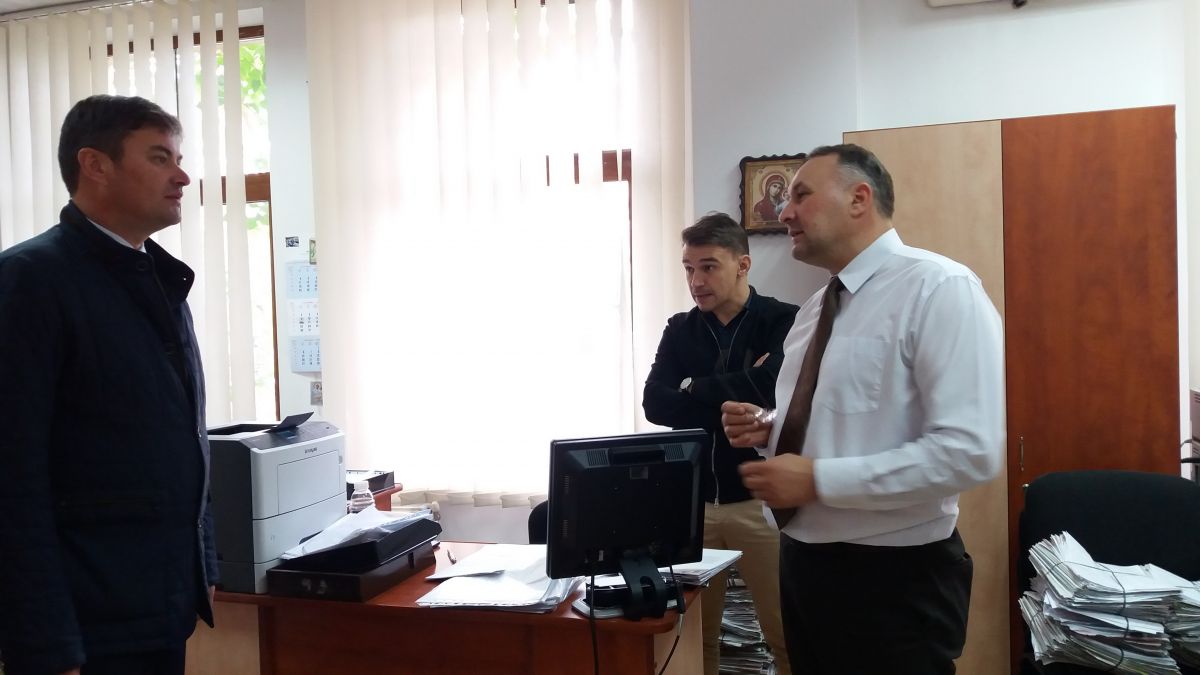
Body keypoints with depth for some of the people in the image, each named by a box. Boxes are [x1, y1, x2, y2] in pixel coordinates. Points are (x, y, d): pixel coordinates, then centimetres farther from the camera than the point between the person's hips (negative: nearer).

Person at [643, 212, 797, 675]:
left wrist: (695, 389, -8)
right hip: (693, 500, 4)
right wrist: (735, 398, -14)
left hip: (760, 500, -3)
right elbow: (655, 405, -4)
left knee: (788, 637, 3)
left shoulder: (784, 322, -3)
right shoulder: (680, 330, 9)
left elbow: (770, 387, -22)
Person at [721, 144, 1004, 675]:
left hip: (893, 579, -8)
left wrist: (817, 479, -23)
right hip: (803, 564, 8)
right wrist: (767, 431, 1)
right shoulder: (815, 308, 11)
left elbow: (969, 450, -24)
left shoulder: (940, 289, -15)